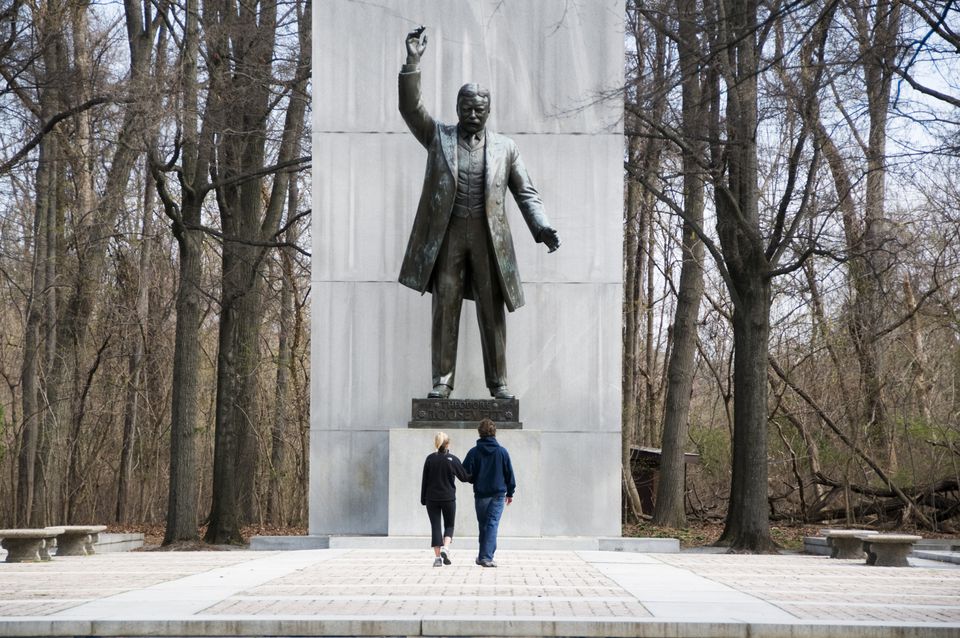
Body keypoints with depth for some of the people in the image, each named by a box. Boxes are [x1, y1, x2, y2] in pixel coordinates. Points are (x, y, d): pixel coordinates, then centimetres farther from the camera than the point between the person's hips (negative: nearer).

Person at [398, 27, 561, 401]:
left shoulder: (504, 147, 10)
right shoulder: (438, 136, 8)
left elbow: (526, 193, 9)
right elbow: (410, 107, -4)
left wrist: (542, 228, -7)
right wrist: (412, 62, -15)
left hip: (489, 238, 1)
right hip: (446, 236, 0)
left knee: (492, 312, 3)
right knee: (445, 309, 0)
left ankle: (498, 382, 9)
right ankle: (442, 381, 5)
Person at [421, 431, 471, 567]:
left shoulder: (430, 459, -2)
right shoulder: (453, 459, -6)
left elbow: (424, 480, 1)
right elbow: (464, 477, 4)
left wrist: (423, 499, 8)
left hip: (432, 498, 1)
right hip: (448, 498, -1)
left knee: (435, 526, 5)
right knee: (449, 525, 13)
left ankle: (437, 557, 0)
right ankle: (445, 548, -11)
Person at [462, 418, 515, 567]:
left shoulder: (474, 452, -3)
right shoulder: (502, 451, -1)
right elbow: (509, 474, 4)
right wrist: (510, 493, 14)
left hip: (480, 494, 1)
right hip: (498, 494, -1)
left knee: (483, 525, 14)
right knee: (492, 524, -3)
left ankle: (484, 556, 21)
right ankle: (486, 556, -14)